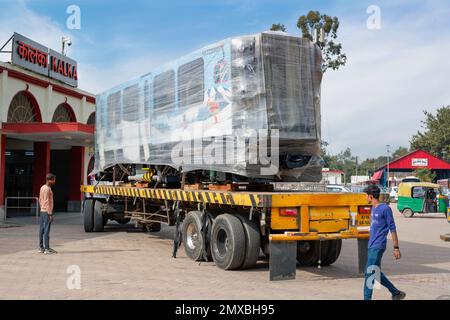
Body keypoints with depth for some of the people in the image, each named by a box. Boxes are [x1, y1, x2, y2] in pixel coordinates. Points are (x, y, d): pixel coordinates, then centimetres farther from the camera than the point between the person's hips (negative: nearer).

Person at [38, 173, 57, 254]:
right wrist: (50, 214, -18)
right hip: (47, 212, -9)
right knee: (46, 230, -8)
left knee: (42, 230, 10)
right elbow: (47, 202, -18)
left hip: (42, 211, 9)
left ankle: (41, 248, 15)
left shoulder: (42, 188, 14)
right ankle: (47, 249, -7)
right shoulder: (47, 189, -14)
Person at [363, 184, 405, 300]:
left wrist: (396, 248, -13)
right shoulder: (373, 208, 13)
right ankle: (396, 293, 30)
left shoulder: (385, 209, -13)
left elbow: (392, 228, -12)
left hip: (378, 247, -9)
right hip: (371, 246, 9)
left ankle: (367, 298, -2)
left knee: (369, 274, -8)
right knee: (377, 273, 16)